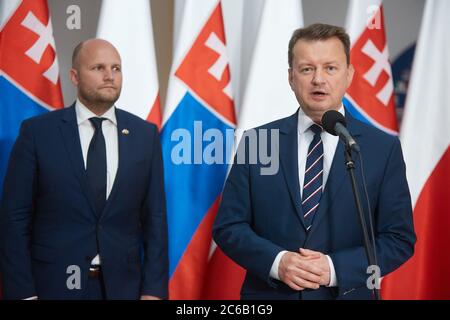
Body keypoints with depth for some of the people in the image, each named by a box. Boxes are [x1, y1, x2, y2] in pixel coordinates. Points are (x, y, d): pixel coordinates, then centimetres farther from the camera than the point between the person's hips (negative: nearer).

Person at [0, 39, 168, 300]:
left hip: (123, 285, 2)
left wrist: (154, 290, -3)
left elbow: (155, 218, 3)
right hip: (54, 285, -2)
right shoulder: (37, 132, -4)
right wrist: (22, 292, -9)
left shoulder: (145, 134, 2)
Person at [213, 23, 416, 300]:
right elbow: (228, 226, -2)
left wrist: (336, 269, -18)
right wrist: (276, 261, -18)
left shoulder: (383, 148, -5)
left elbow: (399, 239, -5)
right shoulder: (256, 142, -3)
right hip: (268, 293, 1)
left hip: (345, 293, 0)